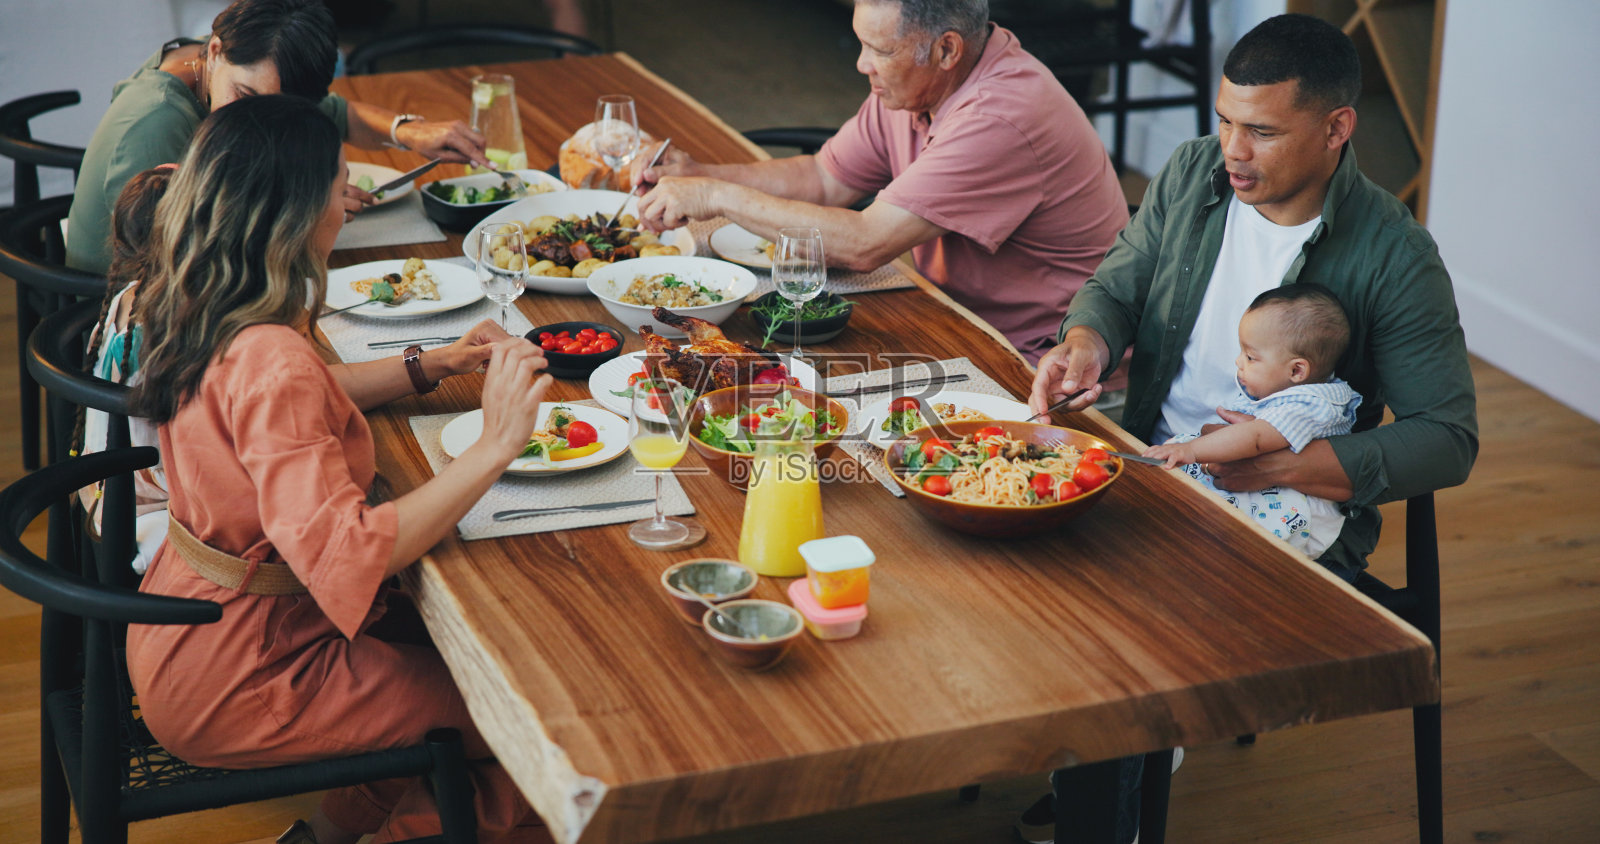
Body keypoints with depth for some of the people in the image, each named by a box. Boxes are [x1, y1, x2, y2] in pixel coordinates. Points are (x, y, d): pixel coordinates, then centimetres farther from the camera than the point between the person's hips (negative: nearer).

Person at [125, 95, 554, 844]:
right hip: (232, 684, -9)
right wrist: (494, 446, -36)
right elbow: (344, 556, -39)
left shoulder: (199, 317, -1)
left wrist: (437, 363, 11)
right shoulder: (267, 361, -32)